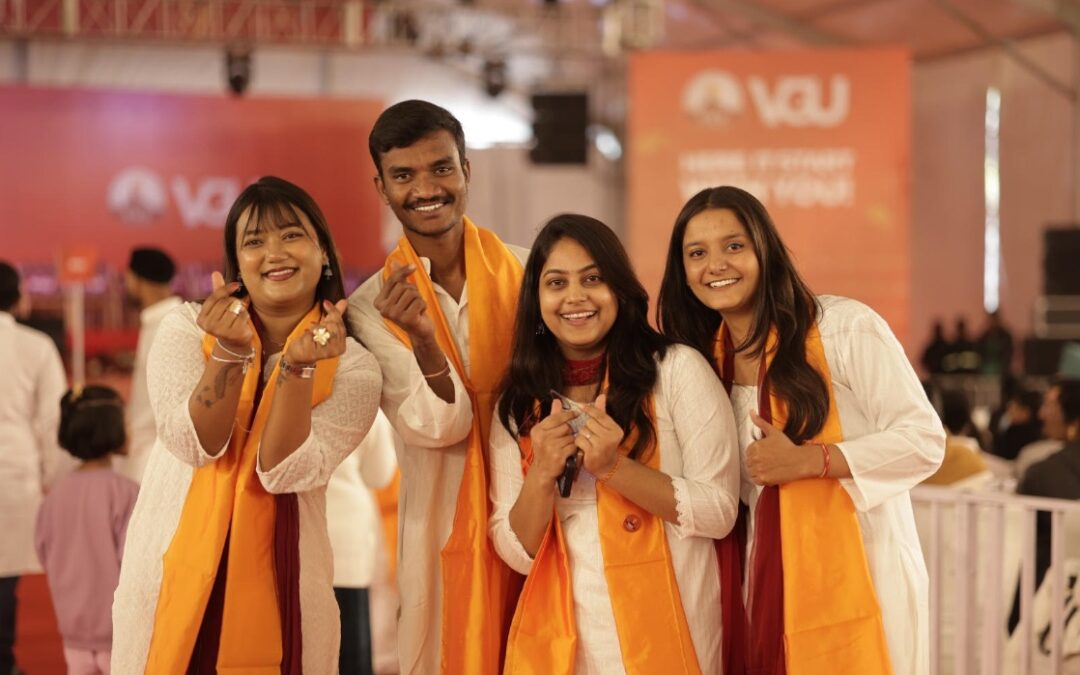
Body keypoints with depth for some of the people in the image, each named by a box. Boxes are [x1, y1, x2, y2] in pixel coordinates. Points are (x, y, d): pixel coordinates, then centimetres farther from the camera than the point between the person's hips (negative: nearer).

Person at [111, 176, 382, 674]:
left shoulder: (352, 366, -3)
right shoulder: (187, 327, 0)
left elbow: (286, 471, -14)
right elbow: (195, 446, -12)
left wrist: (298, 368, -25)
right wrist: (231, 352, -25)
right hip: (173, 577, 1)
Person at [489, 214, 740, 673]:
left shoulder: (677, 369, -7)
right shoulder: (519, 403, 3)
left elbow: (720, 512, -10)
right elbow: (517, 552, 1)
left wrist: (613, 467, -21)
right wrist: (542, 475, -17)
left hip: (667, 634, -3)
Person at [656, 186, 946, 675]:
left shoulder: (845, 328, -11)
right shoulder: (706, 359, 8)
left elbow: (924, 441, -13)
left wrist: (807, 460, -20)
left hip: (859, 581, -5)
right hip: (766, 584, 5)